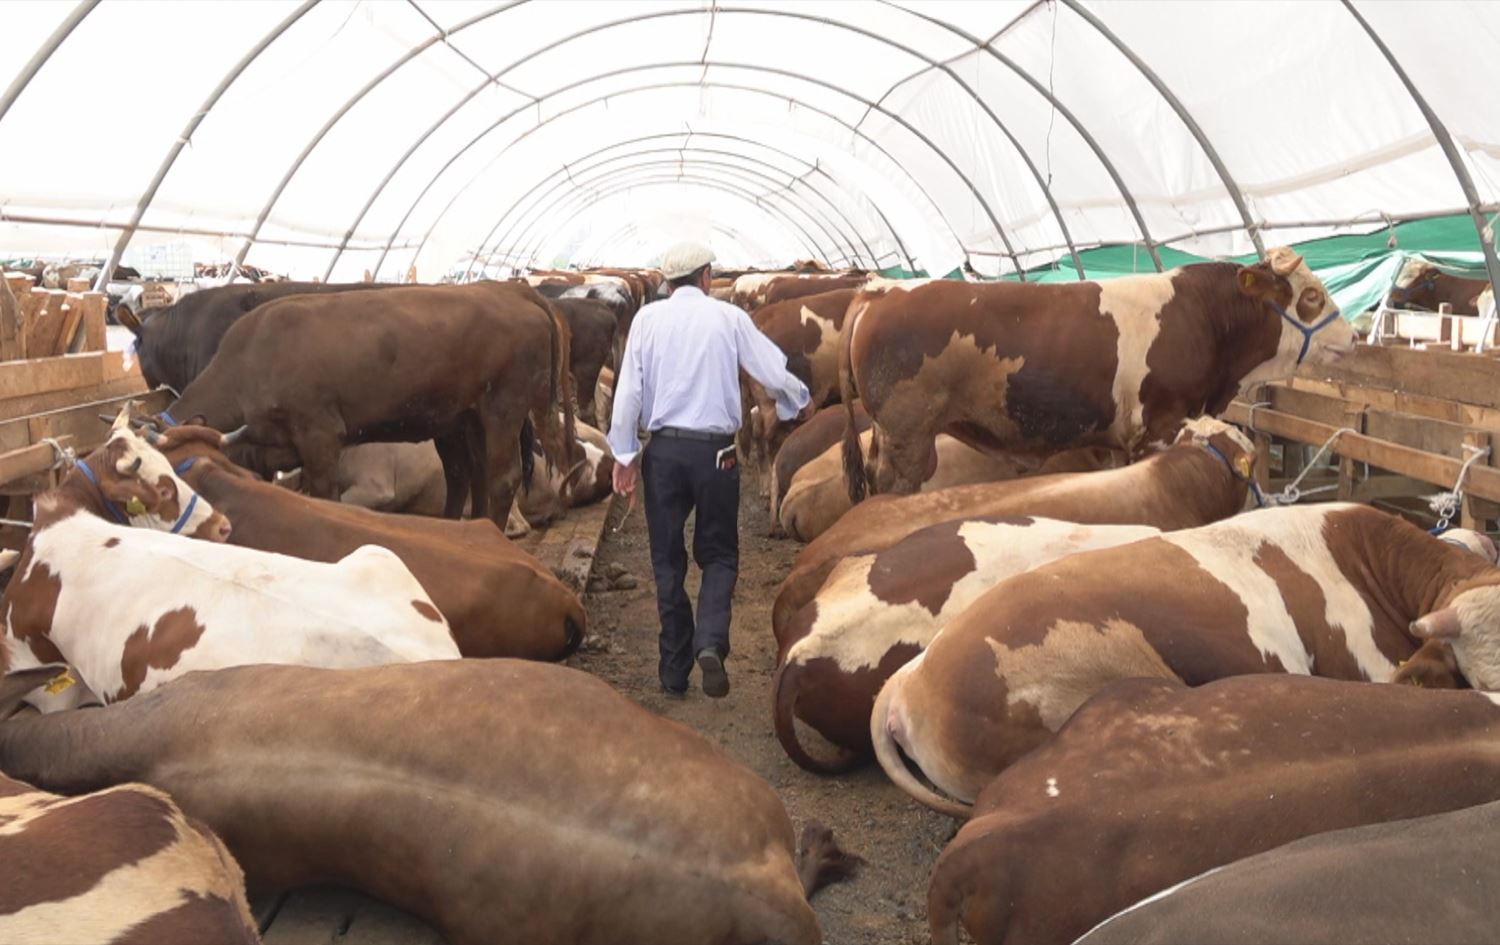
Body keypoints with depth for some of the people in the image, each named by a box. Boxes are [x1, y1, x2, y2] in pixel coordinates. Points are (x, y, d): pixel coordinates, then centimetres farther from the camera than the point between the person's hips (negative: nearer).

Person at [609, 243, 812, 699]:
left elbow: (628, 390, 0)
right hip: (715, 451, -1)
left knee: (667, 559, 11)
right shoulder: (729, 317, 1)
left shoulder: (648, 318, 3)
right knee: (718, 555, 12)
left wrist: (625, 454, 7)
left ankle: (674, 672, 15)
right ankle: (710, 642, -12)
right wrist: (801, 403, 24)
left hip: (663, 449, 1)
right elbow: (776, 372, 3)